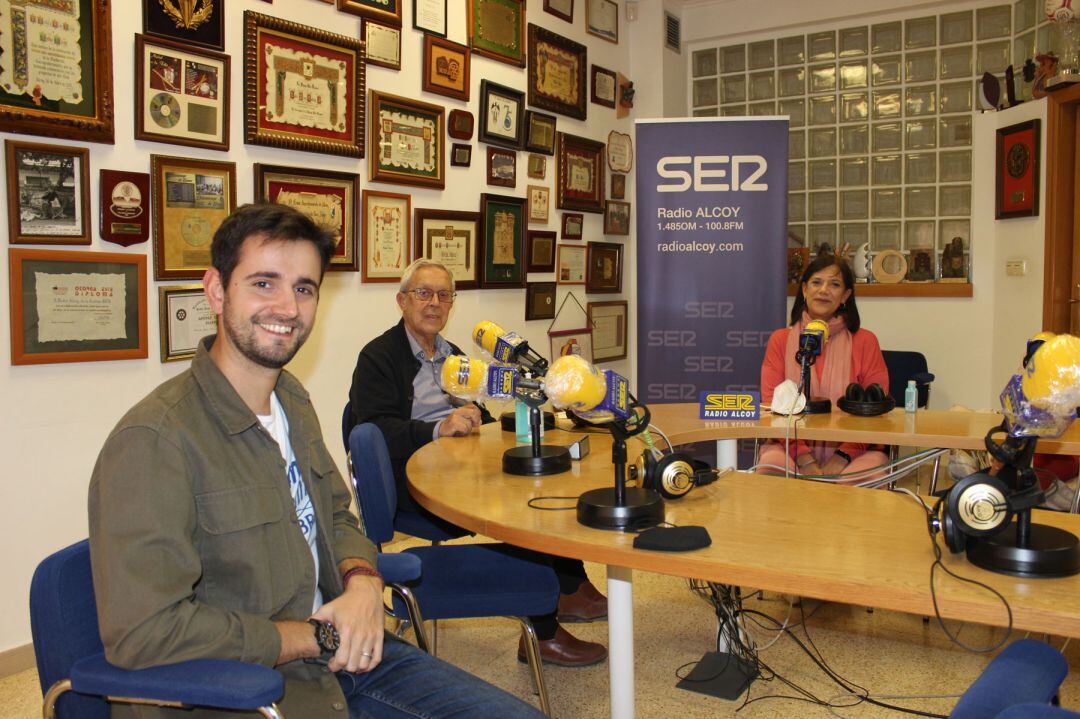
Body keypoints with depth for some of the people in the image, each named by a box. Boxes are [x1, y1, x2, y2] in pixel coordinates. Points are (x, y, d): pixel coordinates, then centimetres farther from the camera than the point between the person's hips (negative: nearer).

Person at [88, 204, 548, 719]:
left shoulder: (292, 401, 8)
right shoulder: (154, 439, -20)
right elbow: (143, 633, -23)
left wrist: (363, 583, -7)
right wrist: (318, 638, -17)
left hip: (338, 653, 8)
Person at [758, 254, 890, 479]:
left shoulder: (864, 342, 7)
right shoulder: (781, 340, 9)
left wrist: (842, 457, -15)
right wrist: (804, 458, -14)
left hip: (849, 450, 0)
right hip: (791, 450, 0)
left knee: (875, 464, -32)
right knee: (770, 461, -33)